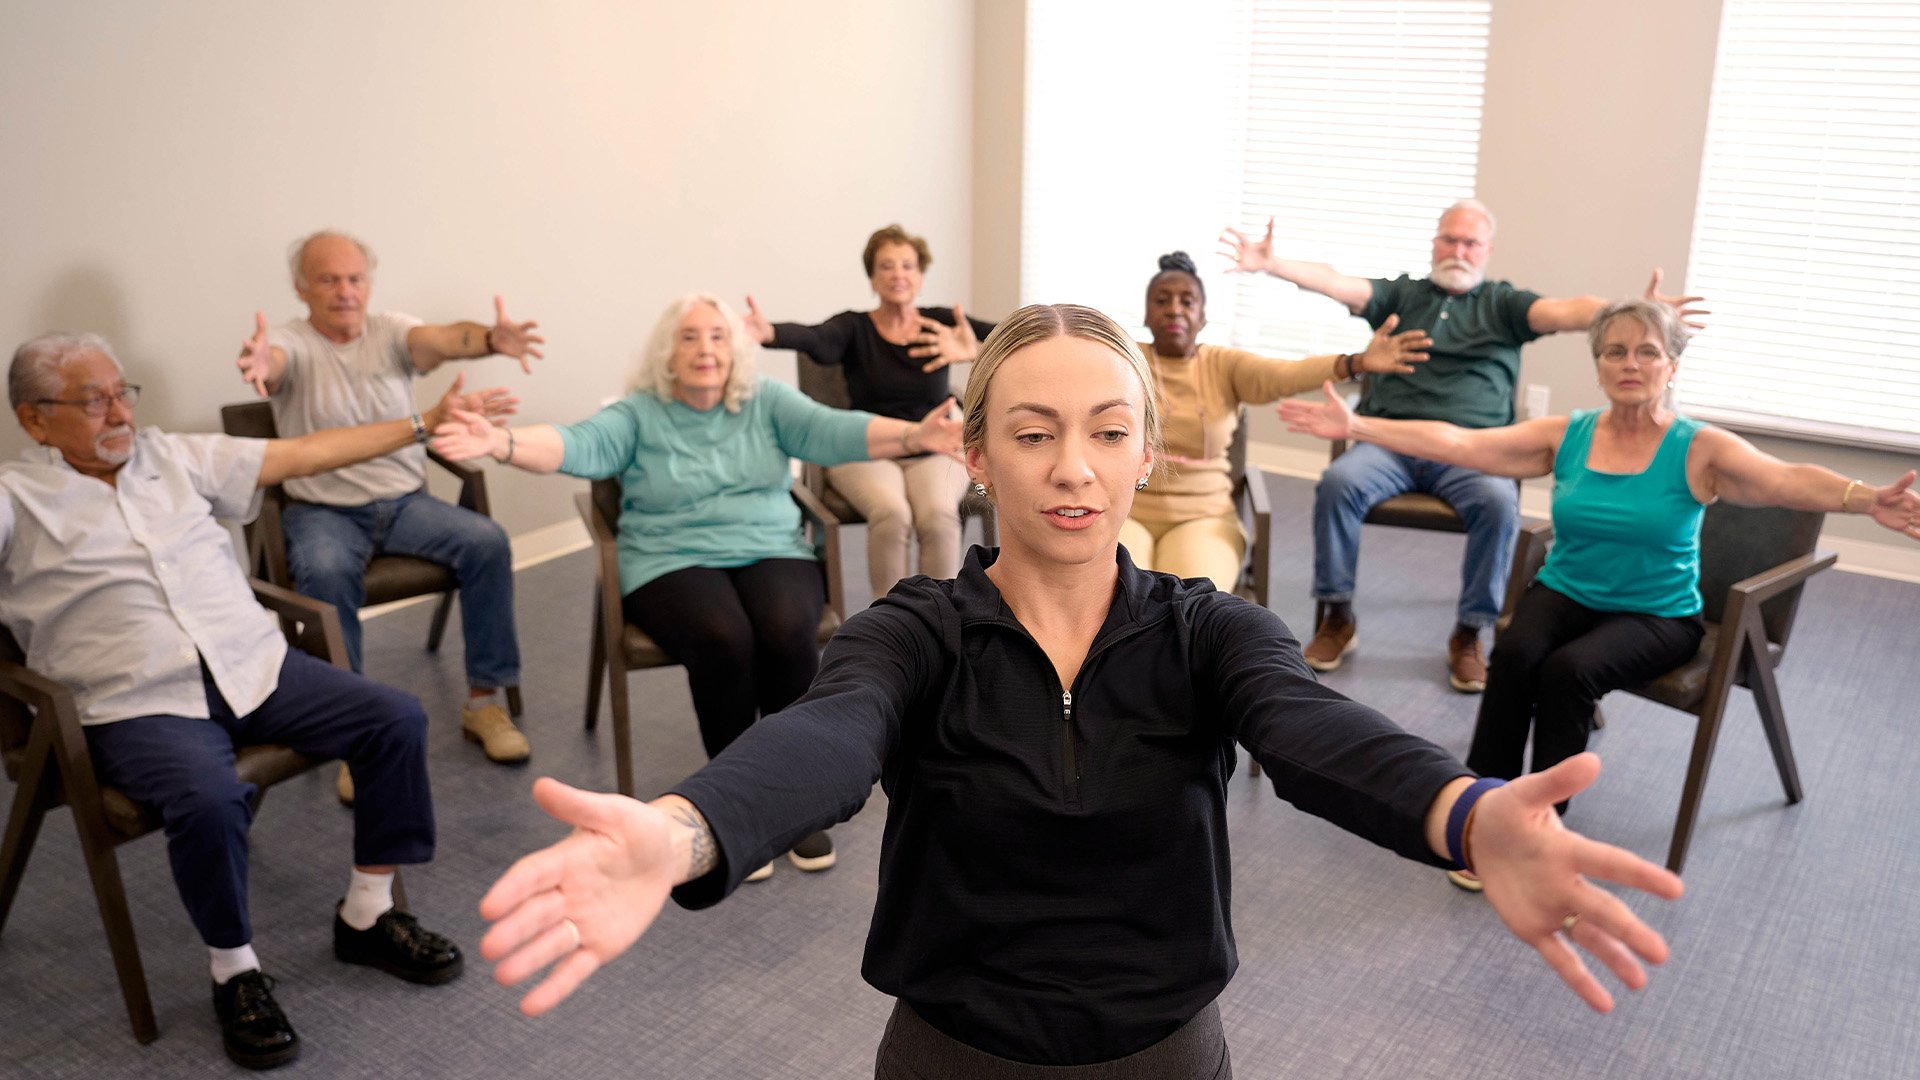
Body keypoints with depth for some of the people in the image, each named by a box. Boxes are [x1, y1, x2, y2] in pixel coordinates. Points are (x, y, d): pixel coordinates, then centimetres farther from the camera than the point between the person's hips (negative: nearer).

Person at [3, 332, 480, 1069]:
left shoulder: (176, 456, 15)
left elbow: (303, 455, 13)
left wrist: (425, 424, 10)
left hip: (257, 666, 5)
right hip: (141, 705, -5)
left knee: (396, 720, -12)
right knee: (212, 800, -34)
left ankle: (367, 917, 5)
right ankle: (235, 973, -6)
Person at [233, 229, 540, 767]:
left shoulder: (390, 331, 3)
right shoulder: (290, 342, -2)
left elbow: (443, 339, -19)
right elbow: (272, 360, -27)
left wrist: (491, 339, -43)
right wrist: (258, 362, -54)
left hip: (406, 501, 3)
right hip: (322, 510, -2)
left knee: (488, 541, -21)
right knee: (326, 571, -34)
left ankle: (484, 700, -11)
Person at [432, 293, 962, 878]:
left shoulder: (767, 402, 8)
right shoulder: (638, 414, 5)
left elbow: (832, 429, -7)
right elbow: (579, 445, -12)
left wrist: (913, 435, -26)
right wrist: (502, 442, -34)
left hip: (771, 553, 2)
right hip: (673, 562, -1)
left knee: (788, 631, -30)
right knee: (722, 637, -32)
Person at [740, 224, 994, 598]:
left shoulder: (940, 322, 4)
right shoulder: (854, 328, 1)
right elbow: (814, 339, -22)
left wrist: (977, 350, -39)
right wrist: (769, 332, -47)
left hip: (933, 453, 1)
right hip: (866, 453, -1)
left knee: (938, 516, -30)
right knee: (891, 514, -32)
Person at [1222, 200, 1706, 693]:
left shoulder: (1503, 303, 16)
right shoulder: (1402, 293, 19)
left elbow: (1566, 311, -2)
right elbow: (1336, 283, 3)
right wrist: (1270, 263, -14)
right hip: (1389, 442, 1)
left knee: (1500, 503, -32)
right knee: (1338, 481, -29)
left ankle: (1468, 634, -14)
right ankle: (1336, 616, -12)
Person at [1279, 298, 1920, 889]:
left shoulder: (1699, 450, -8)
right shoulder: (1566, 436, 0)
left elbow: (1787, 481, -26)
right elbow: (1457, 443, -8)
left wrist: (1864, 499, -49)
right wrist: (1356, 426, -18)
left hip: (1656, 615, -2)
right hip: (1565, 593, 2)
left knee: (1569, 669, -31)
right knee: (1514, 653, -29)